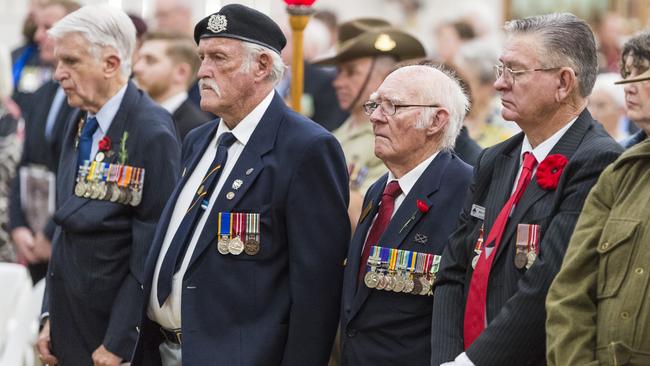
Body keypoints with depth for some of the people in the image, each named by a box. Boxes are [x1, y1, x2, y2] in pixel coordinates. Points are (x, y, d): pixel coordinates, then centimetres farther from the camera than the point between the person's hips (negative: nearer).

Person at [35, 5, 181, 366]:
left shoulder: (153, 132, -16)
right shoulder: (79, 121, 7)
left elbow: (150, 252, -17)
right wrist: (51, 317, 10)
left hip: (117, 324, -7)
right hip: (71, 320, 7)